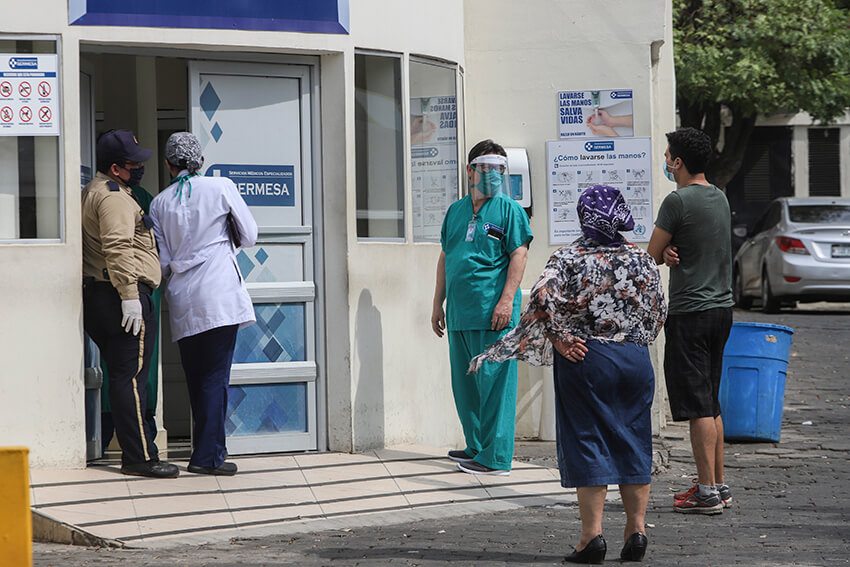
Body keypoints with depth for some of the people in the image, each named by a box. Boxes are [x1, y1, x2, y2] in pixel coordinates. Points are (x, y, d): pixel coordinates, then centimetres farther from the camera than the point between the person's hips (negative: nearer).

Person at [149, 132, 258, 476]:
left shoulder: (160, 203, 7)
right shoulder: (221, 187, 0)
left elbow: (162, 262, 6)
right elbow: (249, 236, 6)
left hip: (182, 302, 3)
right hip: (220, 294, -3)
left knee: (196, 379, 11)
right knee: (216, 376, -5)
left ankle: (207, 451, 17)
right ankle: (207, 456, -10)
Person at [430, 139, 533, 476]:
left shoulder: (509, 210, -1)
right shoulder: (456, 211, 17)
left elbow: (518, 255, -8)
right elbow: (445, 258, 22)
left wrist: (506, 300, -17)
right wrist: (438, 304, 19)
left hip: (493, 312, -7)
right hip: (459, 314, 7)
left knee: (493, 381, -6)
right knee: (464, 383, 12)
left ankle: (496, 457, -3)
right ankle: (477, 447, 25)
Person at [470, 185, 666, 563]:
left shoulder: (569, 259, -6)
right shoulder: (640, 260, 5)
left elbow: (543, 298, -20)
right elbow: (658, 312, 9)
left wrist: (560, 337, -10)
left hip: (584, 361, -3)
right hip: (635, 359, 3)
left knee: (586, 441, 1)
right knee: (632, 442, 10)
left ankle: (592, 534, -3)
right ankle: (636, 529, 8)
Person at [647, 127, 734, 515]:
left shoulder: (678, 201, -15)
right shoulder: (720, 198, 13)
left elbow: (652, 254, -7)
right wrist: (672, 250, -3)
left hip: (690, 312, -9)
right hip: (721, 306, 9)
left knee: (698, 405, -6)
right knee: (711, 402, 14)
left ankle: (707, 491, -6)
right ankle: (718, 485, 18)